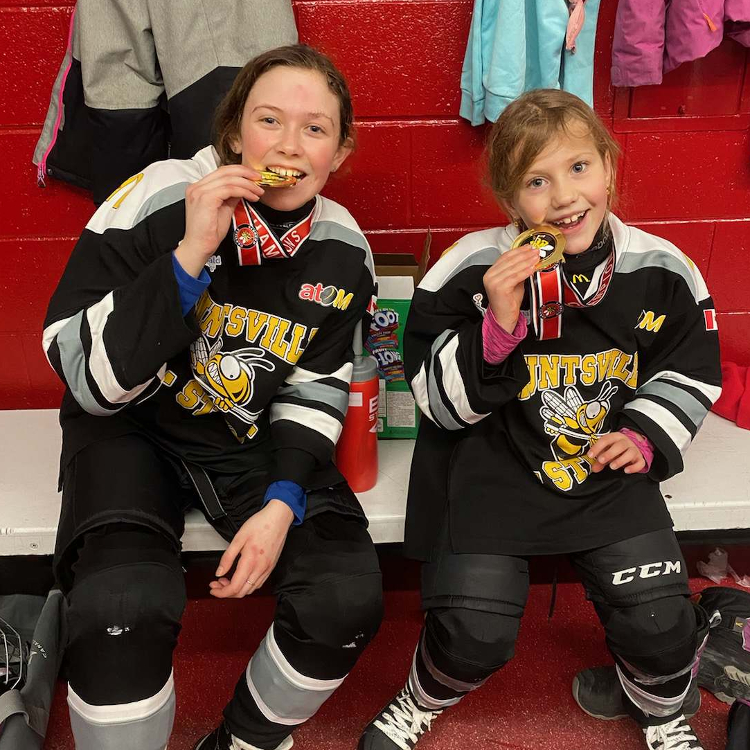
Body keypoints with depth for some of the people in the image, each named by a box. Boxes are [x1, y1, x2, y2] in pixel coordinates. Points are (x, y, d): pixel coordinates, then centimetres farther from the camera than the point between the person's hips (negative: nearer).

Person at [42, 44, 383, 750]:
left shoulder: (342, 251, -5)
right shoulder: (156, 202, -16)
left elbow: (314, 390, 4)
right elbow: (89, 379, -19)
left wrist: (283, 501, -12)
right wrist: (191, 255, -29)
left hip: (254, 436, 3)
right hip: (133, 427, -3)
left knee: (348, 599, -17)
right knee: (124, 606, -31)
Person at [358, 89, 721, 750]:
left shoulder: (662, 270, -4)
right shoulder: (473, 269, -13)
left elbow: (691, 373, 13)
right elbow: (439, 402, -10)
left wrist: (646, 435, -5)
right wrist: (497, 325, -26)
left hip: (610, 470, 3)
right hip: (497, 465, -2)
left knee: (661, 626, -7)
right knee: (475, 635, -13)